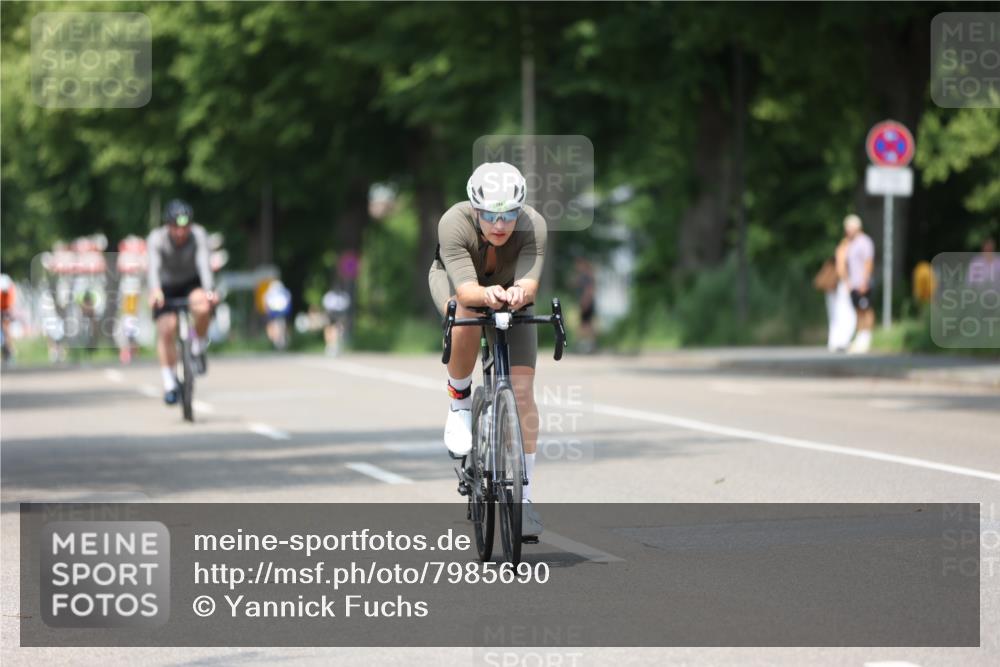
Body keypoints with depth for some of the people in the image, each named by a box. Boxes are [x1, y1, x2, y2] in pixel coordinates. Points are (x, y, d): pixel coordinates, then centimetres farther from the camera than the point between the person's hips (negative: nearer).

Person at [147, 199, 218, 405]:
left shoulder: (198, 235, -24)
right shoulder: (157, 238, -25)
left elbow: (203, 264, -36)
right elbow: (153, 266, -39)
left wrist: (208, 291, -53)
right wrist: (155, 291, -58)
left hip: (192, 283, 0)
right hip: (167, 286, 0)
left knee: (202, 307, -33)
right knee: (165, 329, -17)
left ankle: (198, 346, -5)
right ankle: (169, 382, -3)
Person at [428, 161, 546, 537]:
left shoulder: (533, 225, -33)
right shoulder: (454, 223, -36)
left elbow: (530, 283, -44)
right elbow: (466, 290, -44)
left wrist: (519, 293, -67)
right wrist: (487, 295, -66)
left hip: (510, 289, 1)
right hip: (455, 281, -1)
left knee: (522, 391, -12)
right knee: (467, 319, -39)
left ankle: (524, 497, -5)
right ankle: (459, 401, -11)